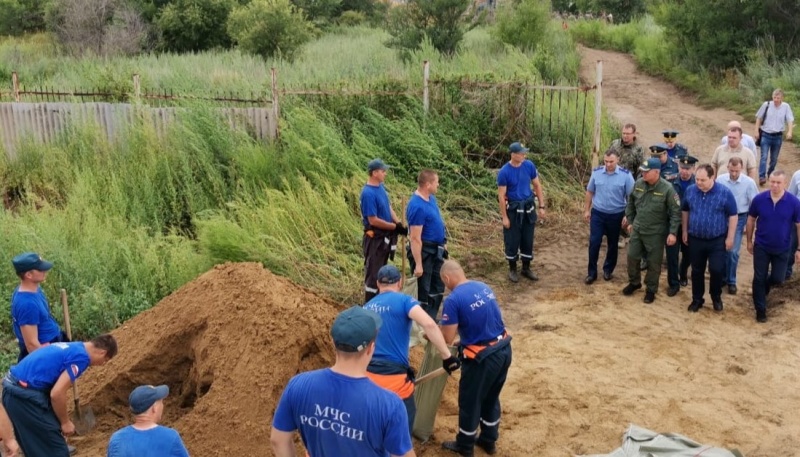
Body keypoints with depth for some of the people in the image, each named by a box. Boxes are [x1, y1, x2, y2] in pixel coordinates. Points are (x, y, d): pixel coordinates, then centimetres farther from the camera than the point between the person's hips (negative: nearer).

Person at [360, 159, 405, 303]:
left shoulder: (381, 187, 5)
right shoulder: (368, 193, -23)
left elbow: (388, 207, 13)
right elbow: (373, 221, -23)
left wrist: (399, 223, -3)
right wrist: (395, 227, -15)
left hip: (385, 237, 9)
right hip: (375, 238, -9)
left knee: (380, 271, 19)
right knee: (373, 273, -1)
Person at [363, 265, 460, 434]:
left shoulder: (367, 307, 14)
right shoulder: (403, 300, -4)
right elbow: (429, 324, -22)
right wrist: (447, 356, -20)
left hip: (367, 375, 5)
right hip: (393, 377, -5)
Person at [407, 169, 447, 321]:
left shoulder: (431, 198, 3)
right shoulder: (417, 206, -26)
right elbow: (415, 239, -26)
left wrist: (443, 243, 21)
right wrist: (418, 265, -25)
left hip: (436, 250, 10)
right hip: (423, 252, -10)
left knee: (438, 287, 20)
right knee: (422, 290, 4)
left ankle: (431, 319, 33)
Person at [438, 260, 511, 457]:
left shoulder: (453, 299, -17)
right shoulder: (484, 287, 6)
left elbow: (447, 338, -15)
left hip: (482, 357, -7)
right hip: (504, 350, 8)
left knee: (470, 402, 15)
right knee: (491, 398, 25)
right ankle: (489, 440, 42)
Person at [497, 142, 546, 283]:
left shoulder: (529, 165, -6)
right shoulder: (504, 172, -17)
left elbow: (537, 186, 5)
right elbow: (501, 195, -12)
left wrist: (541, 206, 3)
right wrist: (504, 217, -12)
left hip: (528, 207, 4)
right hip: (513, 209, -4)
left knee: (528, 240, 12)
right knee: (512, 241, 6)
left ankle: (526, 268, 27)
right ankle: (512, 269, 23)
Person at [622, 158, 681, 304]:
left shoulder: (667, 189, -19)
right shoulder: (638, 184, -5)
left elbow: (675, 212, -14)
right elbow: (630, 203, 11)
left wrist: (673, 232, -17)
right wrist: (629, 221, 13)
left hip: (655, 233, -4)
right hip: (637, 230, 4)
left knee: (653, 263, 7)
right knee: (632, 256, 13)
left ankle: (651, 290, 25)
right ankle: (634, 282, 36)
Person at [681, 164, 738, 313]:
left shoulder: (725, 193, -14)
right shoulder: (690, 191, -5)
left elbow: (733, 216, -7)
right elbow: (684, 211, 10)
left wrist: (730, 238, -8)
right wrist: (684, 231, 10)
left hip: (717, 240, -3)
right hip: (695, 239, 3)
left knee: (716, 270, -2)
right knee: (697, 271, 11)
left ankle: (716, 297, 23)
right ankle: (697, 299, 26)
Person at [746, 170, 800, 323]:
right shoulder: (759, 199, -13)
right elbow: (751, 220, 1)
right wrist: (749, 241, 5)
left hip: (782, 249, 0)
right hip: (761, 247, 0)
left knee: (778, 278, 9)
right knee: (759, 278, 4)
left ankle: (766, 285, 45)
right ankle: (760, 309, 19)